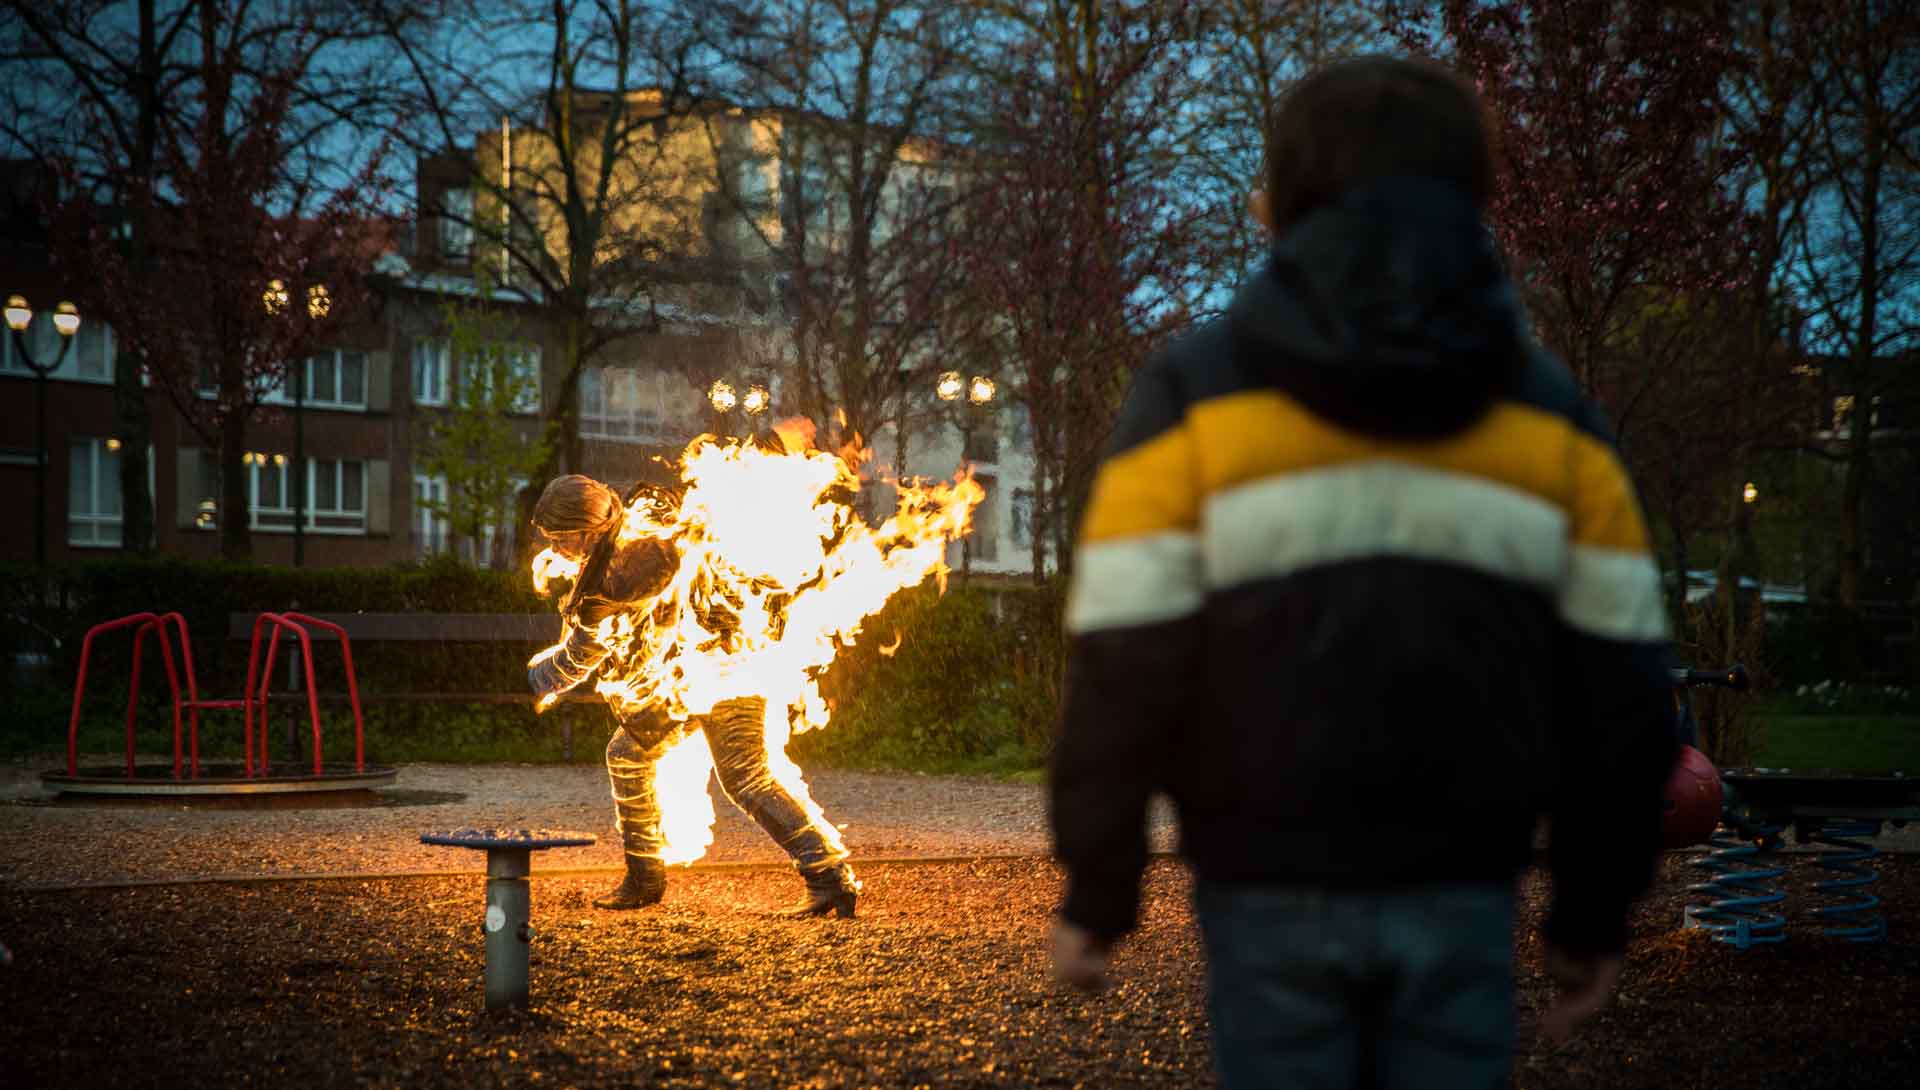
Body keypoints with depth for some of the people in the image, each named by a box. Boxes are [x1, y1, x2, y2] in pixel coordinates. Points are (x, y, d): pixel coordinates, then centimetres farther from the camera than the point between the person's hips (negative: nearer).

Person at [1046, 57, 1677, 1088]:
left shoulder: (1193, 396, -7)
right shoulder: (1550, 415, 1)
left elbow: (1126, 662, -11)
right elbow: (1617, 686, 1)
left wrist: (1095, 893, -2)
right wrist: (1595, 912, 11)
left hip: (1272, 889, -2)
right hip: (1457, 891, 2)